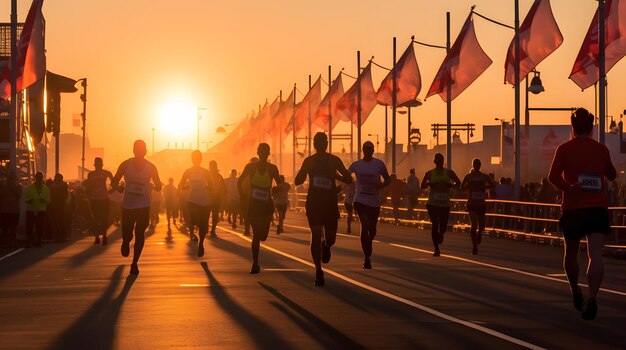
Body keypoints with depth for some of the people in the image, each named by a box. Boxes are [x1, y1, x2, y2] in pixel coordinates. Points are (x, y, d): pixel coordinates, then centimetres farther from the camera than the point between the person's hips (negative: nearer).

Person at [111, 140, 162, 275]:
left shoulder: (151, 167, -1)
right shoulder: (126, 165, -4)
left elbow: (158, 186, 6)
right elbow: (114, 182, 1)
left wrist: (155, 187, -18)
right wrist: (119, 188, -21)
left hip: (143, 206, 0)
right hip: (127, 206, 0)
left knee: (140, 234, -5)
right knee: (127, 235, 2)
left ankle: (135, 263, 7)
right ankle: (125, 243, 40)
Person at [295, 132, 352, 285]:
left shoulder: (334, 160, 2)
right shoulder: (309, 161, 3)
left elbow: (349, 179, 3)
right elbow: (297, 181, 5)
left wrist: (335, 175, -9)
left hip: (331, 204, 1)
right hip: (313, 202, -1)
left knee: (330, 239, 3)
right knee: (316, 235, -12)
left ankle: (326, 247, 41)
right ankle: (318, 270, -8)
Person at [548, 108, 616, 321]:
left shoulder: (565, 149, 0)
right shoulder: (601, 149, 6)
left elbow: (553, 176, -13)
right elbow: (611, 175, 21)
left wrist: (568, 188, -8)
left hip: (572, 208, 0)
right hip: (598, 208, 0)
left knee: (571, 252, 20)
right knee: (595, 254, -11)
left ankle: (575, 292, 37)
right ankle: (592, 298, -30)